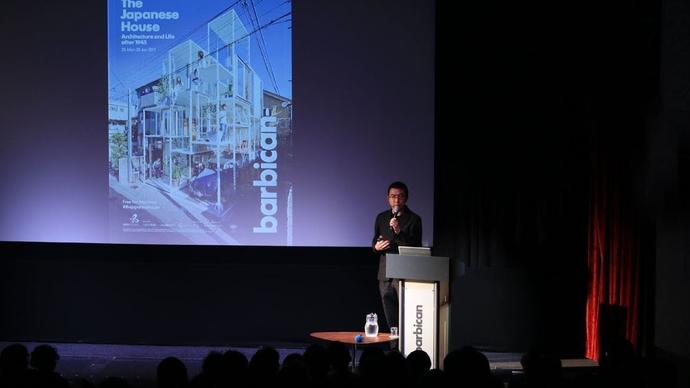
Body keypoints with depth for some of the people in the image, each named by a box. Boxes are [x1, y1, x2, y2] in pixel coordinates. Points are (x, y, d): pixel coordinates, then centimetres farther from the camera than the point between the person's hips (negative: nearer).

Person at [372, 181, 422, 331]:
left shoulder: (413, 219, -4)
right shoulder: (381, 218, 13)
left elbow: (415, 248, -11)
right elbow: (375, 241, 21)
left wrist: (399, 232, -24)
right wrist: (376, 246, -3)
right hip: (385, 274, 5)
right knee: (391, 319, 10)